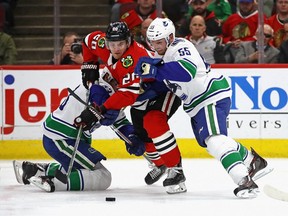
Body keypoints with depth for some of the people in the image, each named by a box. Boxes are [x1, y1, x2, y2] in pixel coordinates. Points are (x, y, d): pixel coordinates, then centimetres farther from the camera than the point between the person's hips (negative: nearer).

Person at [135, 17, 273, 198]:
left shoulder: (181, 48, -22)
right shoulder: (162, 54, 9)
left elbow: (187, 71, -41)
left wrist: (156, 71, -44)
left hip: (212, 95, -11)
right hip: (196, 102, 11)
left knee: (214, 139, -27)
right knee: (206, 141, 21)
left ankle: (245, 180, -38)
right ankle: (253, 161, 37)